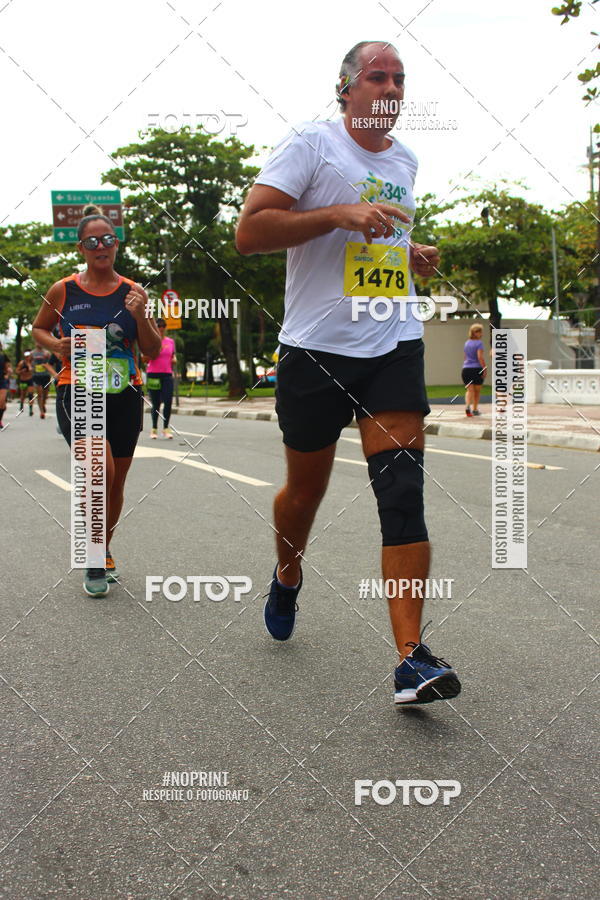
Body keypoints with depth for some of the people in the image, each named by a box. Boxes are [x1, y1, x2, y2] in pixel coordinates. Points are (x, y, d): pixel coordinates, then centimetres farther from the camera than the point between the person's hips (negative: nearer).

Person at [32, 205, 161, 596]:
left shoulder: (132, 292, 3)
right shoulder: (63, 291, 0)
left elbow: (153, 351, 3)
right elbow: (38, 328, 17)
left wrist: (140, 316, -13)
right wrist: (56, 345, -5)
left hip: (124, 395, 3)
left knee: (116, 482, 11)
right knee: (100, 472, -22)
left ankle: (104, 551, 36)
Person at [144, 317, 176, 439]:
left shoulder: (170, 341, 12)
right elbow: (145, 359, -1)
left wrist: (174, 360, 1)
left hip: (167, 374, 3)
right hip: (153, 374, -3)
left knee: (168, 401, -9)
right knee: (156, 404, 2)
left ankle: (166, 428, 0)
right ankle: (154, 429, 15)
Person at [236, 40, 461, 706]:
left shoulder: (405, 160, 17)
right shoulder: (312, 143, -3)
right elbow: (249, 232, -12)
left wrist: (409, 254, 12)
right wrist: (340, 214, -21)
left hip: (394, 346, 4)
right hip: (316, 346, -3)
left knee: (403, 494, -11)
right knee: (306, 488, 11)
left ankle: (412, 659, -13)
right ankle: (287, 579, 43)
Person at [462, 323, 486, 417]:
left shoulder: (466, 343, 15)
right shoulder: (479, 343, -6)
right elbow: (480, 357, -16)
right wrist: (485, 368, -15)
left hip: (466, 369, 5)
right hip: (477, 369, -4)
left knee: (469, 390, -2)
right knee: (477, 391, 12)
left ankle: (468, 406, -28)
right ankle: (475, 410, 21)